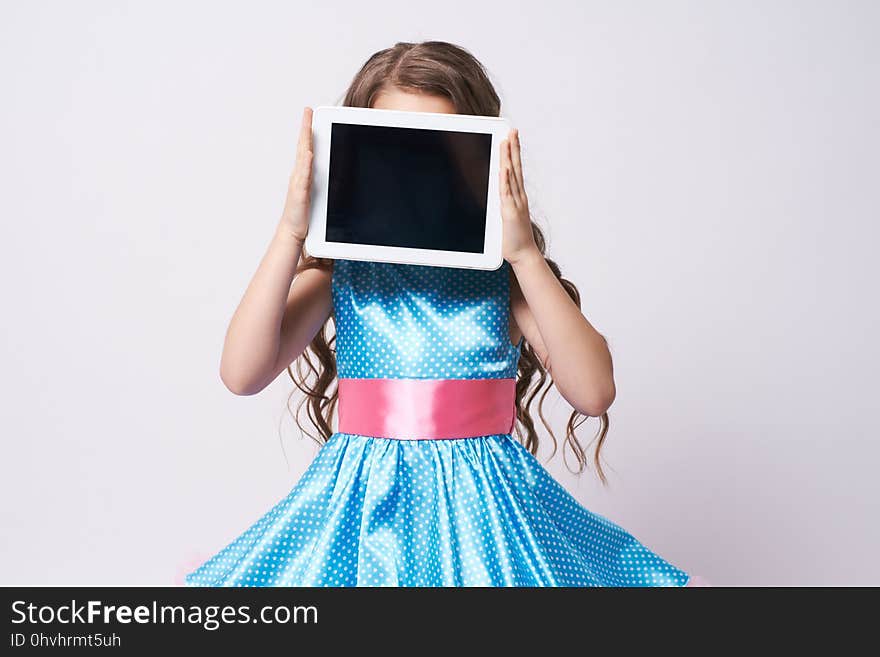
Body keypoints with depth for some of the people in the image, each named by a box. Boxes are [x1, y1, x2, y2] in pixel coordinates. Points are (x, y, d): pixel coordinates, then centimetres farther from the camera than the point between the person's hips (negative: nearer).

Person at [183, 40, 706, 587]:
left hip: (483, 507, 0)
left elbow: (593, 392, -13)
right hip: (365, 506, 1)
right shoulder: (340, 268, 0)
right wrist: (290, 235, -17)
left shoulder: (504, 272, -2)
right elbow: (242, 374, -12)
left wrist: (525, 254, -18)